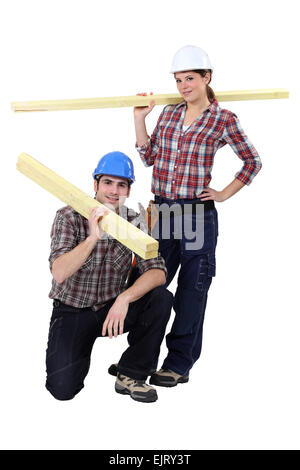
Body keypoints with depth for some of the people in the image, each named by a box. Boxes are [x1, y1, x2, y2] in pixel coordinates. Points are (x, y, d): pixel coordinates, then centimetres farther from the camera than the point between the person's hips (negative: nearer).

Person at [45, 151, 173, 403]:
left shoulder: (134, 222, -6)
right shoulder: (69, 216, -13)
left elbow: (157, 272, -17)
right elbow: (59, 273, -26)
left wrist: (124, 298, -34)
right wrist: (93, 237, -39)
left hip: (113, 307, 3)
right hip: (72, 311, -2)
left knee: (161, 298, -23)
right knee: (63, 388, -18)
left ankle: (131, 375, -6)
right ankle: (82, 350, 19)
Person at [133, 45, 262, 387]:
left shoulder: (223, 119, -1)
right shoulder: (168, 113, 12)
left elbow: (252, 161, 6)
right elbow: (149, 158, 11)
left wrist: (225, 194, 0)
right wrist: (139, 118, 6)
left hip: (197, 214, -4)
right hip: (161, 210, 5)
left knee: (191, 290, 4)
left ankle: (179, 363, 17)